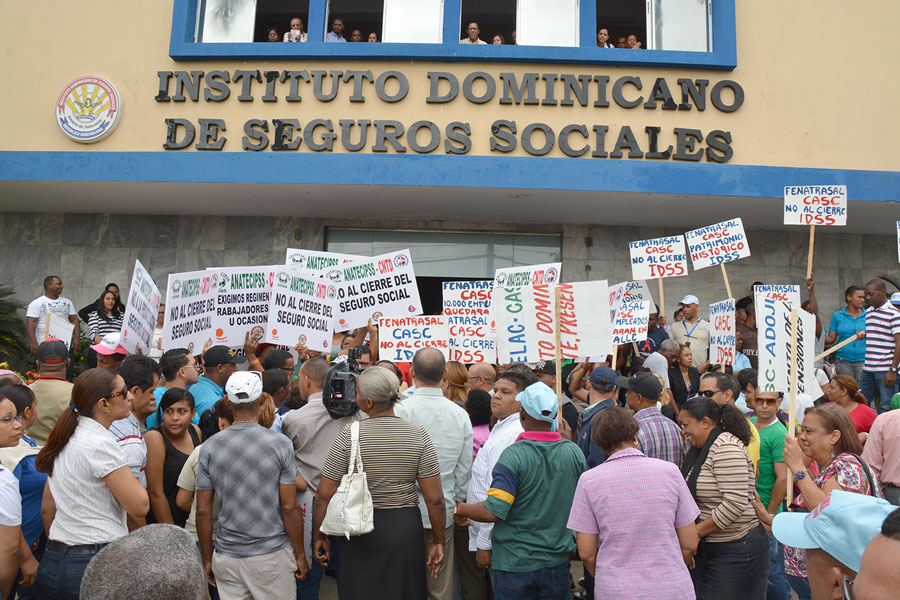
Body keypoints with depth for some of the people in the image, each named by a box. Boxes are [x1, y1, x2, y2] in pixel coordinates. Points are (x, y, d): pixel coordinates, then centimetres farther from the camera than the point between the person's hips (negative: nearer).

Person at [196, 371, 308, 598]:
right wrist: (300, 555, 1)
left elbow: (203, 511, 1)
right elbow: (289, 508, -10)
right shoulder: (280, 443, -11)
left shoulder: (208, 448, -3)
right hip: (272, 555, -3)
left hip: (226, 558, 3)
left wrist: (207, 559, 12)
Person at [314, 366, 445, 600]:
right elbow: (434, 498, -8)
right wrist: (438, 542, 4)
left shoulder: (349, 435, -12)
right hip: (406, 528, 1)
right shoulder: (418, 435, -9)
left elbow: (324, 495, -8)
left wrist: (320, 537, 6)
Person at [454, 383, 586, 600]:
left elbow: (493, 512, -23)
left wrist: (461, 509, -5)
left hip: (516, 563, -4)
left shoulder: (513, 455, -20)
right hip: (558, 561, 4)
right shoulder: (574, 452, -4)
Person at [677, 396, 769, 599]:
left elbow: (735, 504, -25)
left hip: (735, 551, -8)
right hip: (705, 546, 9)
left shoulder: (726, 447, -18)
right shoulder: (700, 448, 11)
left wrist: (696, 531, -18)